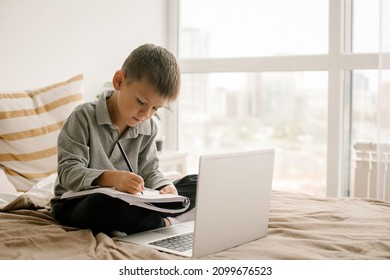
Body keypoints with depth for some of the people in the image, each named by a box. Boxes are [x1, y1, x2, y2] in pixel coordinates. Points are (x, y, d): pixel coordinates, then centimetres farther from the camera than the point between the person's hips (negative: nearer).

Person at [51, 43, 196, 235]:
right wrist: (111, 178, -39)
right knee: (104, 204, -44)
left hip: (126, 201, 6)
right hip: (76, 203, -5)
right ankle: (164, 223, -23)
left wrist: (164, 186, -18)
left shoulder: (148, 128, 3)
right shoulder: (84, 117, -14)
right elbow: (68, 171, -20)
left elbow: (148, 170, 7)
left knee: (195, 184, -3)